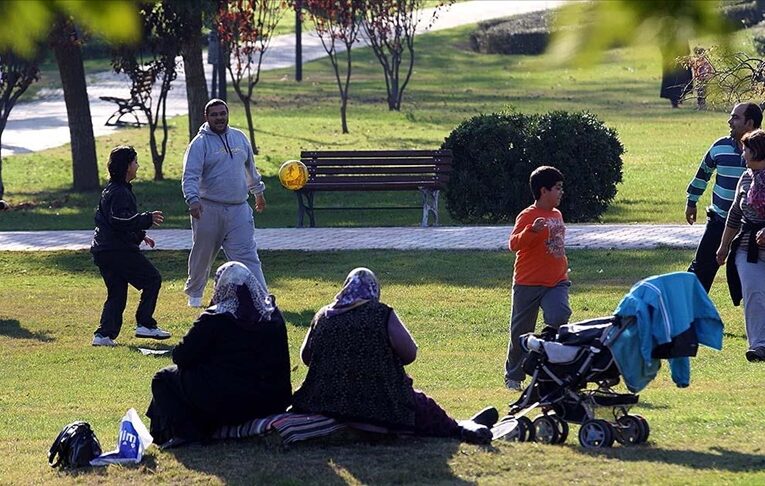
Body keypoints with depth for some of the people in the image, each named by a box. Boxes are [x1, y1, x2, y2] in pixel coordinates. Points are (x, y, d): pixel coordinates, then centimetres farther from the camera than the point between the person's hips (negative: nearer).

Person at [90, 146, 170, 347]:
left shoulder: (111, 190, 20)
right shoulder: (120, 193, -14)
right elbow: (122, 222, -24)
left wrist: (140, 235, 26)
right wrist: (149, 219, -17)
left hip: (103, 251, 10)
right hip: (118, 251, -10)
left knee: (116, 294, 12)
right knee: (152, 279, 0)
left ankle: (104, 334, 2)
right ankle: (145, 324, -2)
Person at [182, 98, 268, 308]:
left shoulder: (239, 138, 11)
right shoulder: (200, 143, -6)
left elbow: (250, 168, 26)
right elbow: (190, 176, -15)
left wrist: (258, 192, 34)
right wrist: (193, 199, -31)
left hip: (239, 210, 3)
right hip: (209, 210, -2)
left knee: (247, 255, -7)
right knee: (202, 256, 12)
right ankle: (194, 293, 34)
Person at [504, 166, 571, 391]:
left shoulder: (557, 215, 12)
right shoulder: (528, 216, -12)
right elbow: (514, 244, -26)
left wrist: (564, 265, 22)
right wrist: (532, 230, -41)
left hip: (556, 282, 5)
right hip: (528, 284, -5)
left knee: (559, 317, -20)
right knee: (521, 332, 6)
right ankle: (513, 376, 22)